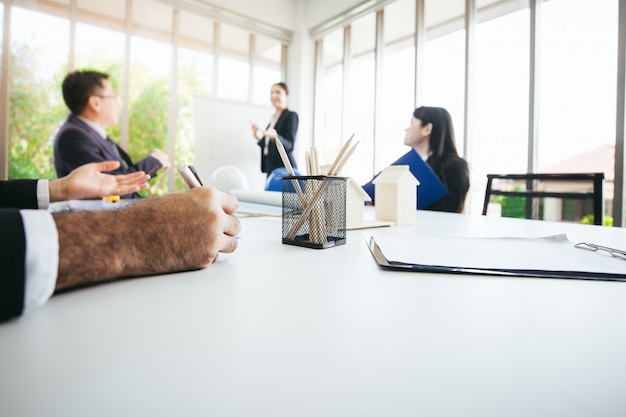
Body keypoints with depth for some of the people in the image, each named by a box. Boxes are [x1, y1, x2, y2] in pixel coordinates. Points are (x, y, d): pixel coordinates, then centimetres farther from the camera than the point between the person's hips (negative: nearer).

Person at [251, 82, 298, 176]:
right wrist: (259, 138, 5)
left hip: (283, 168, -7)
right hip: (270, 167, 7)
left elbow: (289, 146, -13)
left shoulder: (291, 116, -2)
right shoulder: (273, 119, 18)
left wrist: (274, 136, -29)